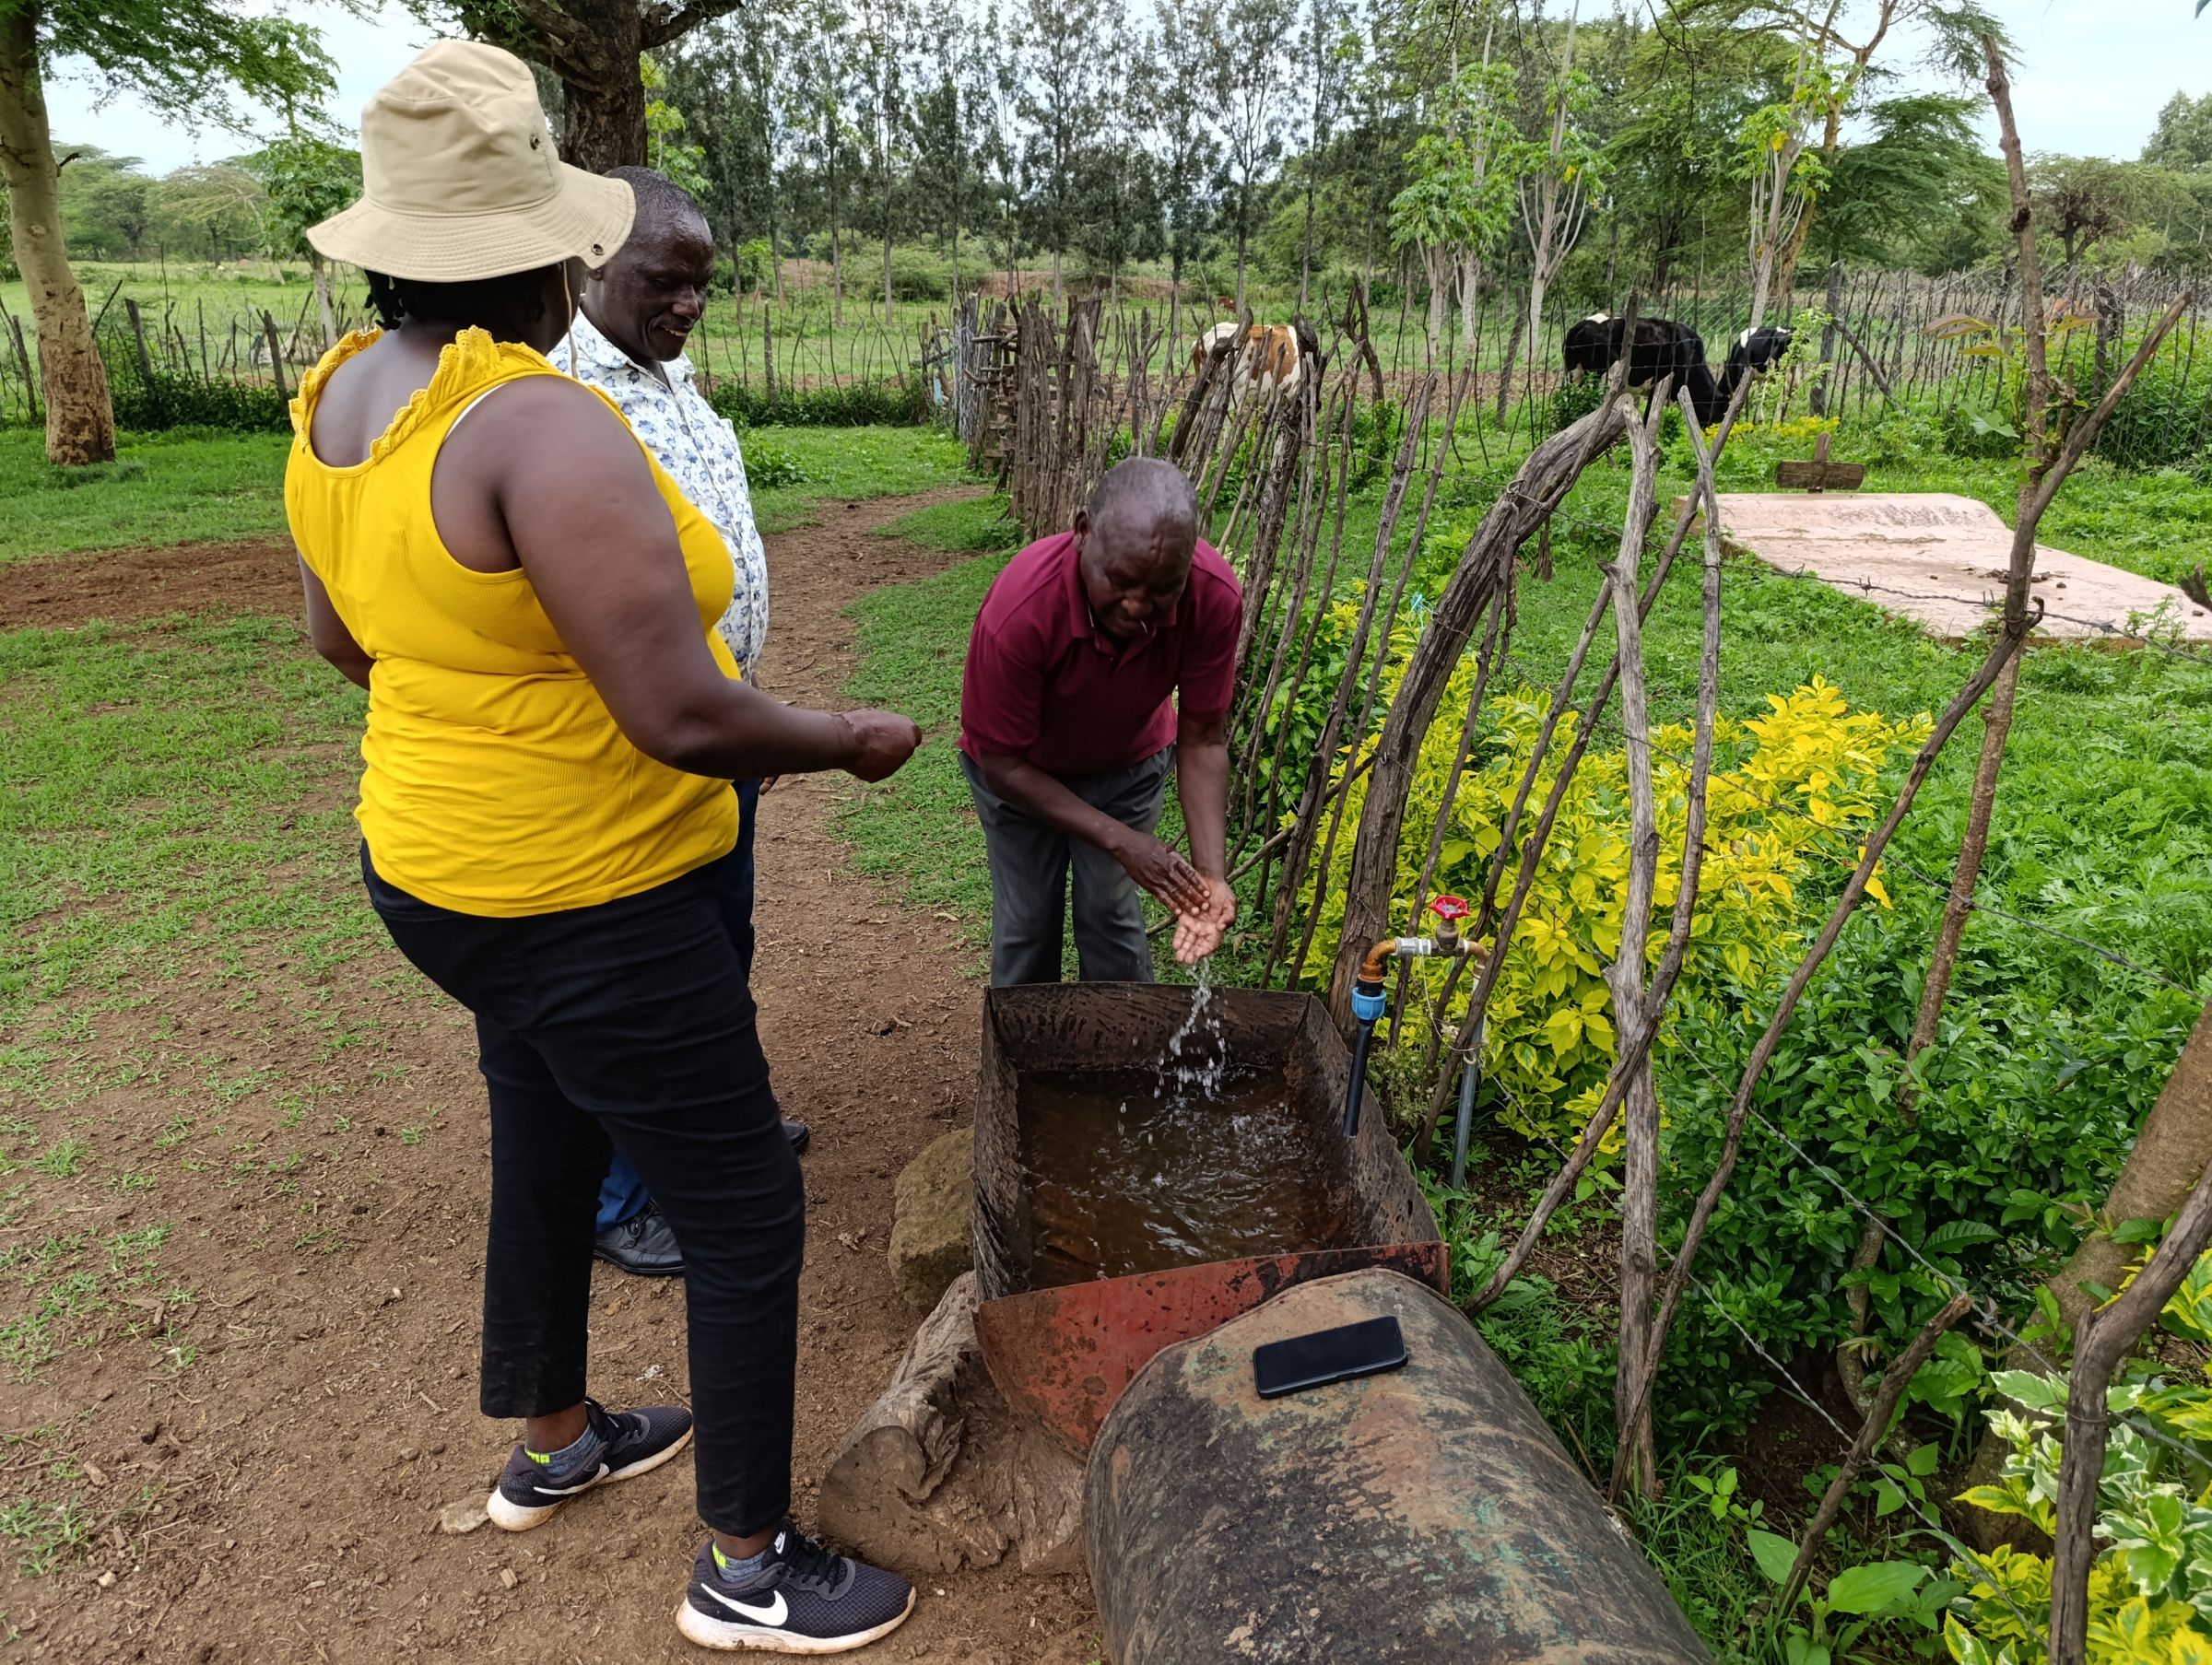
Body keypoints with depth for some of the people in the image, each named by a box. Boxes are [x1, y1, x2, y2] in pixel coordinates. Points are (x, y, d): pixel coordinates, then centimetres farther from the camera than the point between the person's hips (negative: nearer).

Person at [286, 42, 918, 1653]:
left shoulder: (345, 394, 2)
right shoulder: (544, 425, -28)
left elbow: (340, 635, 15)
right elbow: (686, 720, -30)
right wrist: (853, 736, -13)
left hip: (446, 866, 10)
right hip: (587, 909, -9)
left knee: (547, 1155, 27)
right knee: (748, 1215, 7)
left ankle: (552, 1445, 51)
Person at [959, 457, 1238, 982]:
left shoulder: (1215, 596, -33)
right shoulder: (1018, 611, -41)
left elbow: (1202, 739, -20)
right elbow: (1002, 763, -27)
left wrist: (1212, 873, -30)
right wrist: (1121, 840, -32)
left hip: (1130, 765, 2)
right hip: (1021, 770, -1)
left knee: (1112, 916, 4)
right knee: (1027, 922, 6)